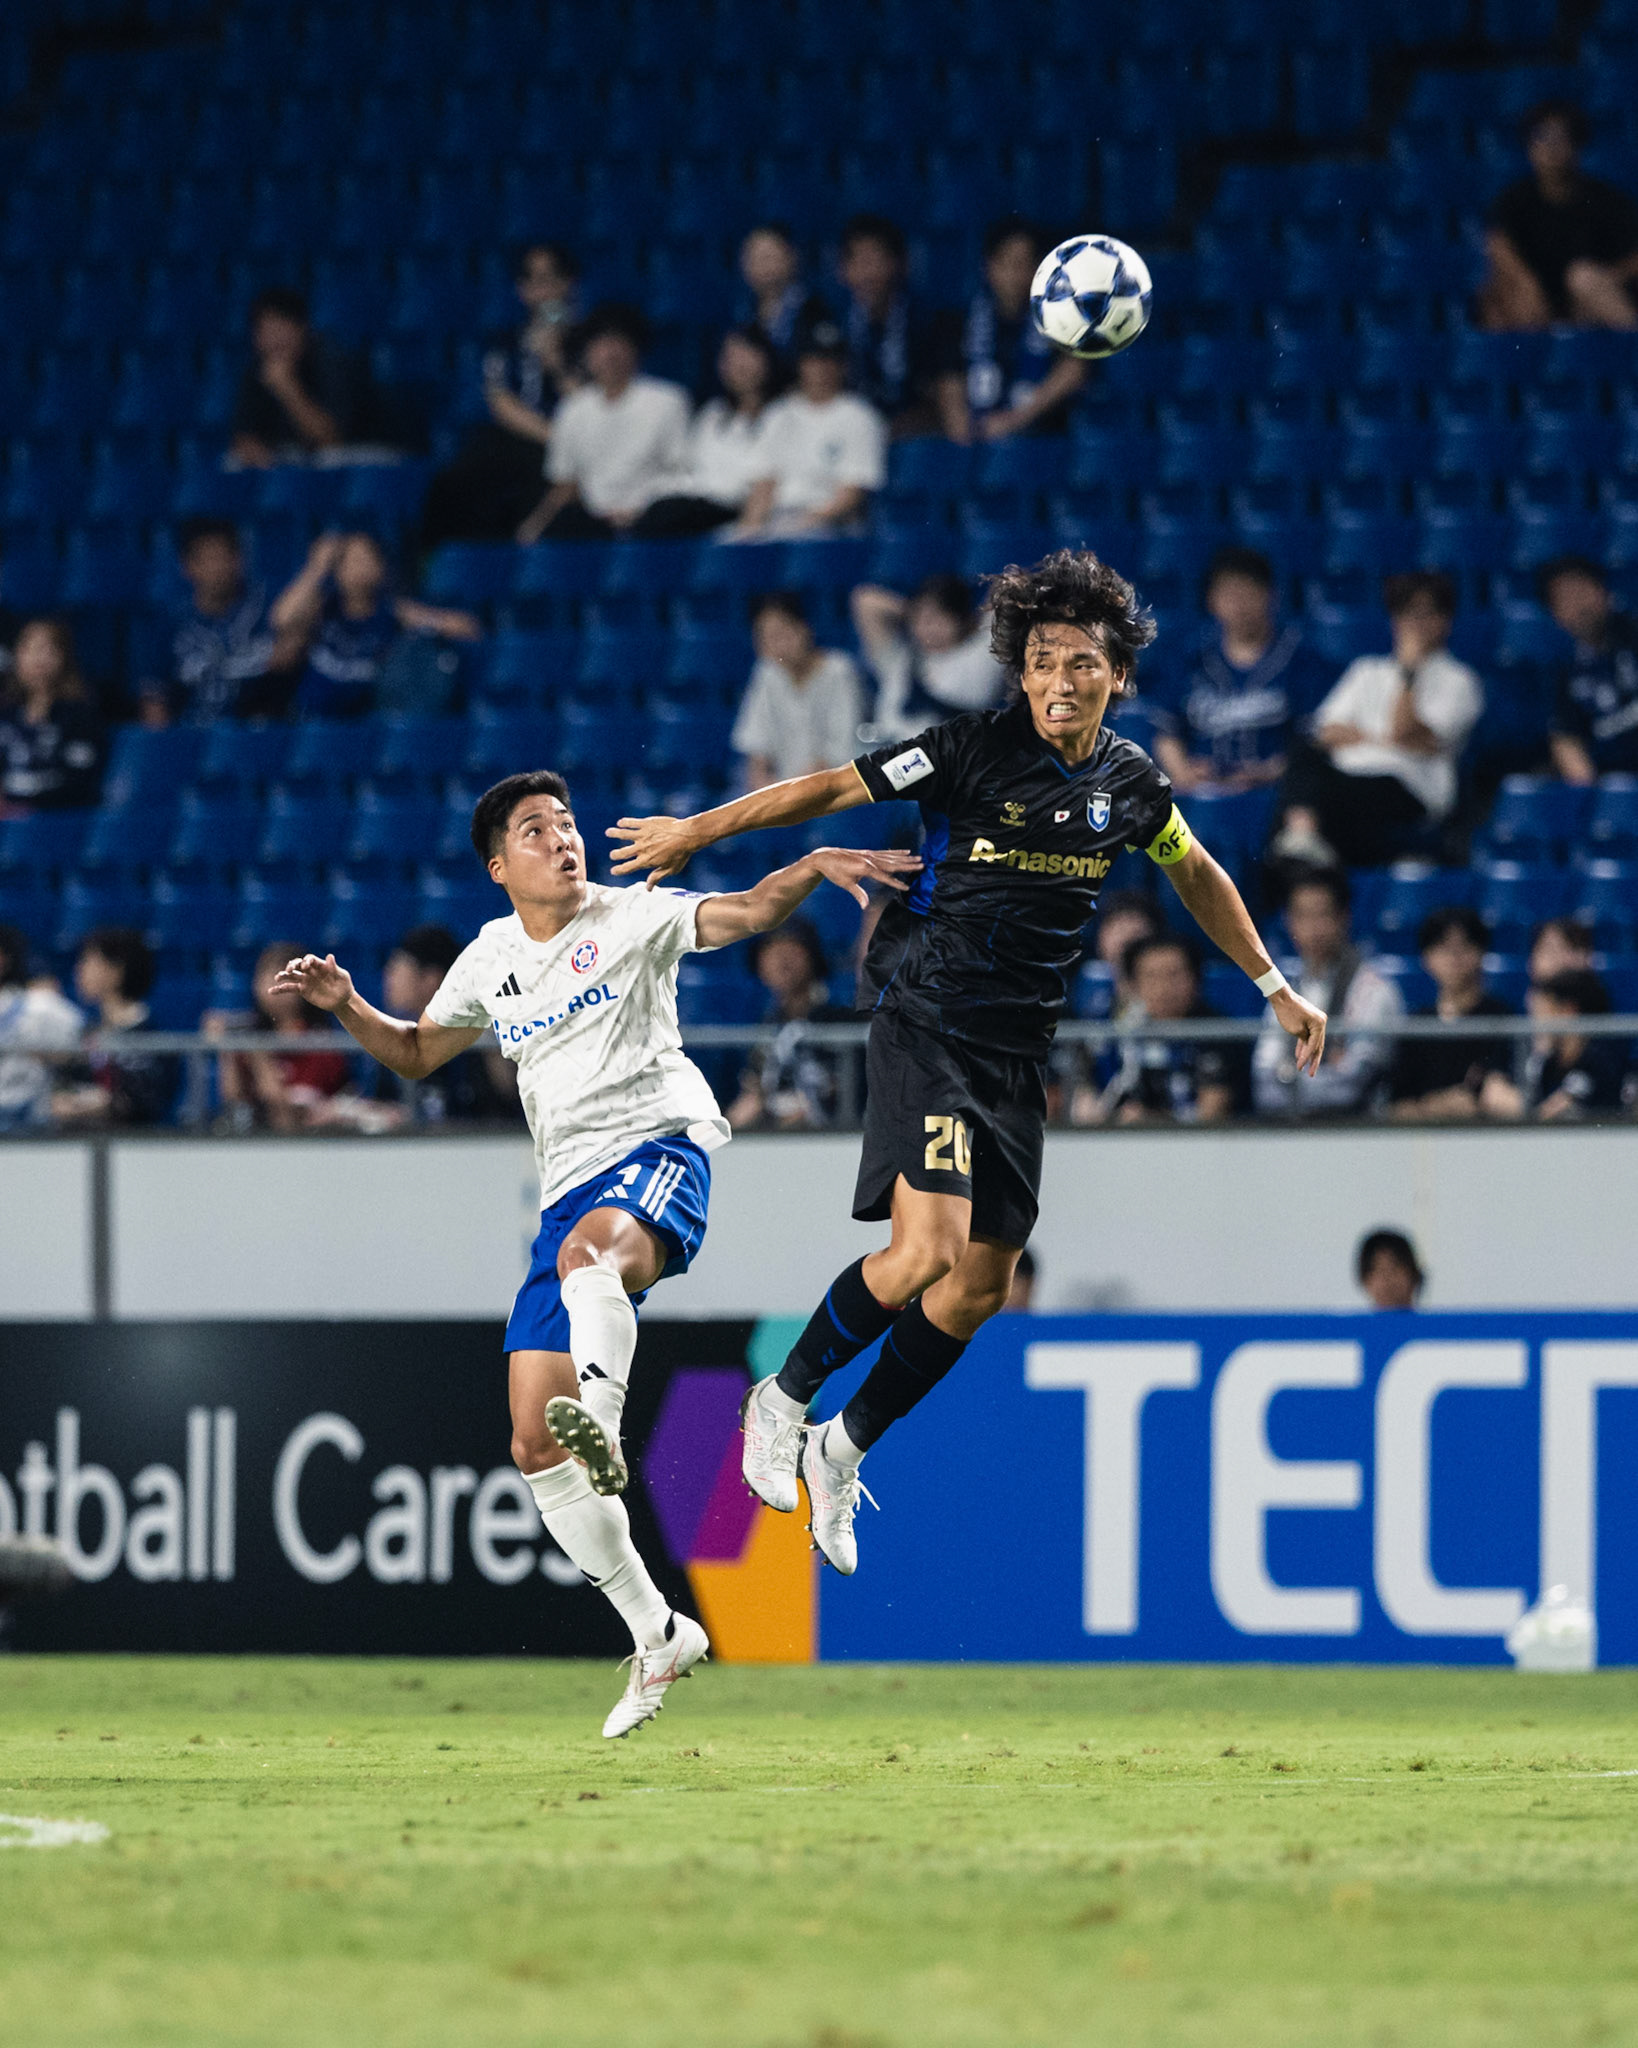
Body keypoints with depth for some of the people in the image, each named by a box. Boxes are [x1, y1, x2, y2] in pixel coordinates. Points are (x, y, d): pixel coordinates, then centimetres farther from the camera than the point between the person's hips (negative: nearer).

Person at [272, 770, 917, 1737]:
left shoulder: (632, 917, 5)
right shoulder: (491, 960, 18)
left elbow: (748, 912, -7)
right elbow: (418, 1051, 32)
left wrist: (816, 866, -26)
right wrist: (348, 1007, 14)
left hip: (659, 1144, -6)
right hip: (572, 1188, 6)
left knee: (590, 1249, -43)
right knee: (535, 1449, -2)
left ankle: (600, 1418, -68)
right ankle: (657, 1634, 9)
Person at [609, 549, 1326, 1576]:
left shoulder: (1131, 781, 4)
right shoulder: (975, 749, -12)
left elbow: (1197, 874, 23)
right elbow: (836, 789, -4)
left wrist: (1277, 989, 27)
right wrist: (695, 831, 1)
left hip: (1018, 1053, 6)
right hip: (926, 1019, -6)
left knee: (982, 1286, 5)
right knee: (930, 1250, -21)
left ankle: (844, 1450, 24)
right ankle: (785, 1399, 1)